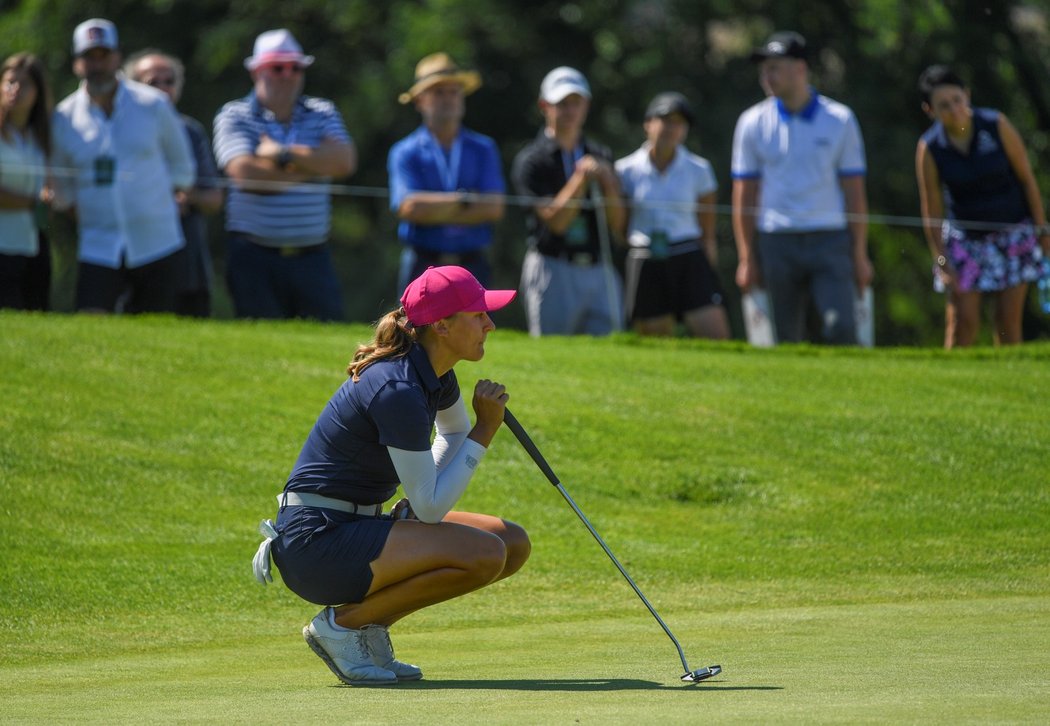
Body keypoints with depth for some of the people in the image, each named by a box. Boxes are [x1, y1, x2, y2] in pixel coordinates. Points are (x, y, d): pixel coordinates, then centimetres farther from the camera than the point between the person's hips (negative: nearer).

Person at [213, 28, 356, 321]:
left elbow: (344, 161, -6)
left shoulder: (322, 113, 12)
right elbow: (246, 174, -15)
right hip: (254, 256, -3)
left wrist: (285, 154, -11)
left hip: (313, 255, 3)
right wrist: (316, 165, -4)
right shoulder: (235, 117, 2)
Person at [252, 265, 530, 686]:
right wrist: (486, 429, -15)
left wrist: (420, 499, 10)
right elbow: (430, 506, -19)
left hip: (354, 525, 10)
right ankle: (342, 622, -9)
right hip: (317, 542, -10)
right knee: (485, 553, -24)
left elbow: (455, 433, 29)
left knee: (514, 544, 4)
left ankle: (370, 624, 8)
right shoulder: (398, 391, -22)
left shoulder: (435, 374, 6)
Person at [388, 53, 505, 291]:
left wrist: (433, 211, -7)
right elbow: (409, 207, -11)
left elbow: (494, 209, -2)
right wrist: (465, 200, -5)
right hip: (423, 265, -2)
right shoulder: (405, 153, 4)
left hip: (472, 264, 2)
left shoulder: (483, 149, 10)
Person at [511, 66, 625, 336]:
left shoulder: (601, 157, 13)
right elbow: (555, 220, -11)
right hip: (553, 270, -4)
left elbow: (617, 225, 7)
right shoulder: (531, 161, -1)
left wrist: (608, 184, -9)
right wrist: (581, 179, -19)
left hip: (599, 271, 4)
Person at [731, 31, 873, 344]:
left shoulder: (839, 120, 4)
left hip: (830, 240, -1)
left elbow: (855, 192, 5)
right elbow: (744, 196, 7)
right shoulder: (753, 122, 5)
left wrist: (860, 254, 2)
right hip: (777, 244, 1)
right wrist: (747, 258, 2)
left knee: (840, 329, -15)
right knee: (785, 338, 1)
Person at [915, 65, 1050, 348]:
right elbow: (932, 213, -7)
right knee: (963, 322, -10)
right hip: (965, 238, 0)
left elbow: (1027, 178, -4)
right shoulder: (929, 149, -12)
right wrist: (942, 262, -11)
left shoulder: (997, 126, -13)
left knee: (1008, 321, -3)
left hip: (1013, 232, 0)